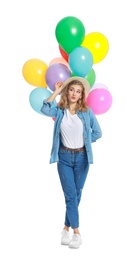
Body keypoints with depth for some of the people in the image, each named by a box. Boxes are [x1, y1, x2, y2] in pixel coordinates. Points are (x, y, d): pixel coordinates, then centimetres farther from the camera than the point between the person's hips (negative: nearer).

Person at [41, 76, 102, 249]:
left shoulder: (87, 111, -3)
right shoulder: (59, 110, -3)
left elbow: (97, 132, 3)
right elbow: (45, 109, -24)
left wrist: (84, 142, 0)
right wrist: (56, 91, -18)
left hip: (82, 157, 1)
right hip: (64, 157, -1)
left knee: (76, 195, 9)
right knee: (70, 195, -3)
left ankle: (66, 228, 25)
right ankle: (76, 233, 7)